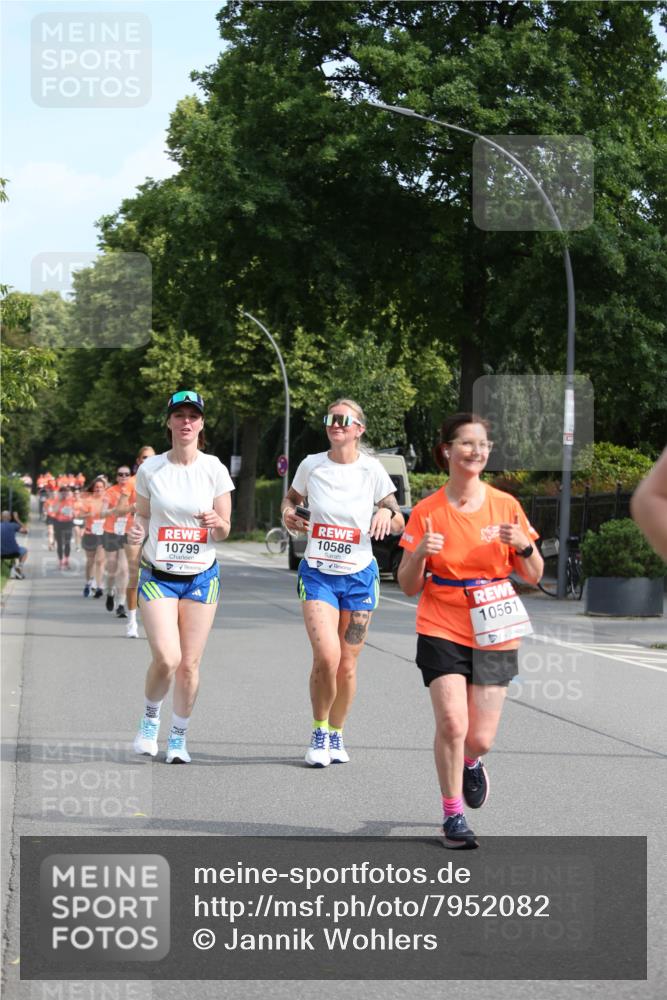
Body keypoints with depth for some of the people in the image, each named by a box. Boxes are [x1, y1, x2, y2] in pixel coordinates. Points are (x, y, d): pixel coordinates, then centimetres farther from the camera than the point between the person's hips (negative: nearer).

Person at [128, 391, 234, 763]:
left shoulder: (215, 469, -2)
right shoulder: (150, 469, -1)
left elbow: (224, 532, 2)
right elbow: (143, 514, 10)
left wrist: (217, 522, -21)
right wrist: (137, 530, -13)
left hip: (202, 576, 1)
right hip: (158, 575, -1)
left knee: (189, 664, 1)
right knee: (166, 658, -15)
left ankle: (179, 737, 21)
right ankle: (151, 717, 15)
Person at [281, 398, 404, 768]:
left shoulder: (371, 470, -3)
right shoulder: (311, 466, -1)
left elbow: (399, 523, 5)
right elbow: (292, 497, 18)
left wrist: (387, 514, -17)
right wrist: (288, 512, -5)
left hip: (359, 576, 1)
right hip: (317, 574, -1)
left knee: (347, 665, 5)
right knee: (326, 656, -18)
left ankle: (336, 735, 26)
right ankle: (319, 731, 4)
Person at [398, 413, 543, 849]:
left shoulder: (505, 505, 0)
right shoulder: (427, 511, -3)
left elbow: (534, 576, 5)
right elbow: (409, 586, 0)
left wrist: (524, 546, -16)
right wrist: (420, 552, -20)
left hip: (494, 635, 1)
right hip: (442, 631, -1)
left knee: (480, 739, -1)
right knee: (452, 723, -17)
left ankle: (470, 763, 37)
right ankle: (453, 814, 3)